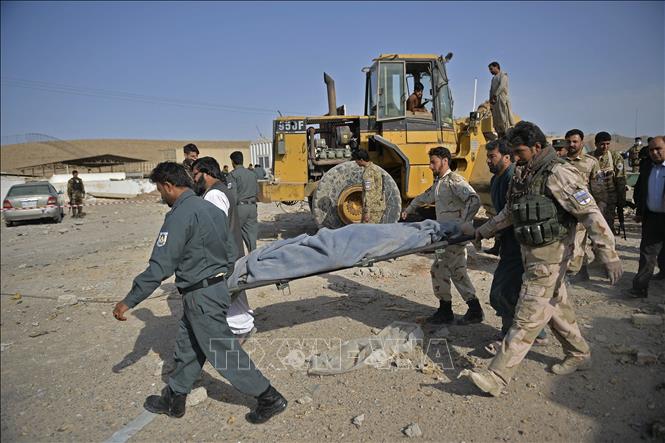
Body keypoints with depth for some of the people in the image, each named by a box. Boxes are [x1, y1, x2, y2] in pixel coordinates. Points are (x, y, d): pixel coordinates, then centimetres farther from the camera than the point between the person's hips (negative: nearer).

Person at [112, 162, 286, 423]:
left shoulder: (179, 216, -19)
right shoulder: (211, 208, 9)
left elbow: (160, 267, -22)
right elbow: (230, 254, 14)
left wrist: (129, 302, -14)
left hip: (201, 297, -9)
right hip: (217, 288, 9)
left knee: (224, 352, 2)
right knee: (186, 349, 20)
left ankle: (270, 399, 13)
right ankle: (173, 400, 37)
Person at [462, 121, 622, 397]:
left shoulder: (558, 174, -17)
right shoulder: (522, 174, 10)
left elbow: (591, 215, -19)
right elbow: (509, 212, 23)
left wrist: (609, 256, -21)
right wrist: (484, 231, 28)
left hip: (550, 257, -9)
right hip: (530, 254, 9)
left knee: (527, 317, -7)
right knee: (556, 307, 21)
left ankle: (496, 378, -6)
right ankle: (579, 355, 41)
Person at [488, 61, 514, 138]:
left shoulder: (503, 75, 4)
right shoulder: (494, 78, 26)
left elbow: (502, 86, -11)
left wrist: (495, 95, -16)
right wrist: (491, 99, 4)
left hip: (502, 98, -7)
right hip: (495, 101, 7)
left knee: (504, 118, -13)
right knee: (496, 119, 1)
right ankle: (500, 137, 0)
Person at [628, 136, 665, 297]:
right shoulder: (646, 166, 4)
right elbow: (638, 190, 13)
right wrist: (639, 212, 10)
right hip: (651, 216, 3)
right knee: (647, 251, 4)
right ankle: (640, 286, 9)